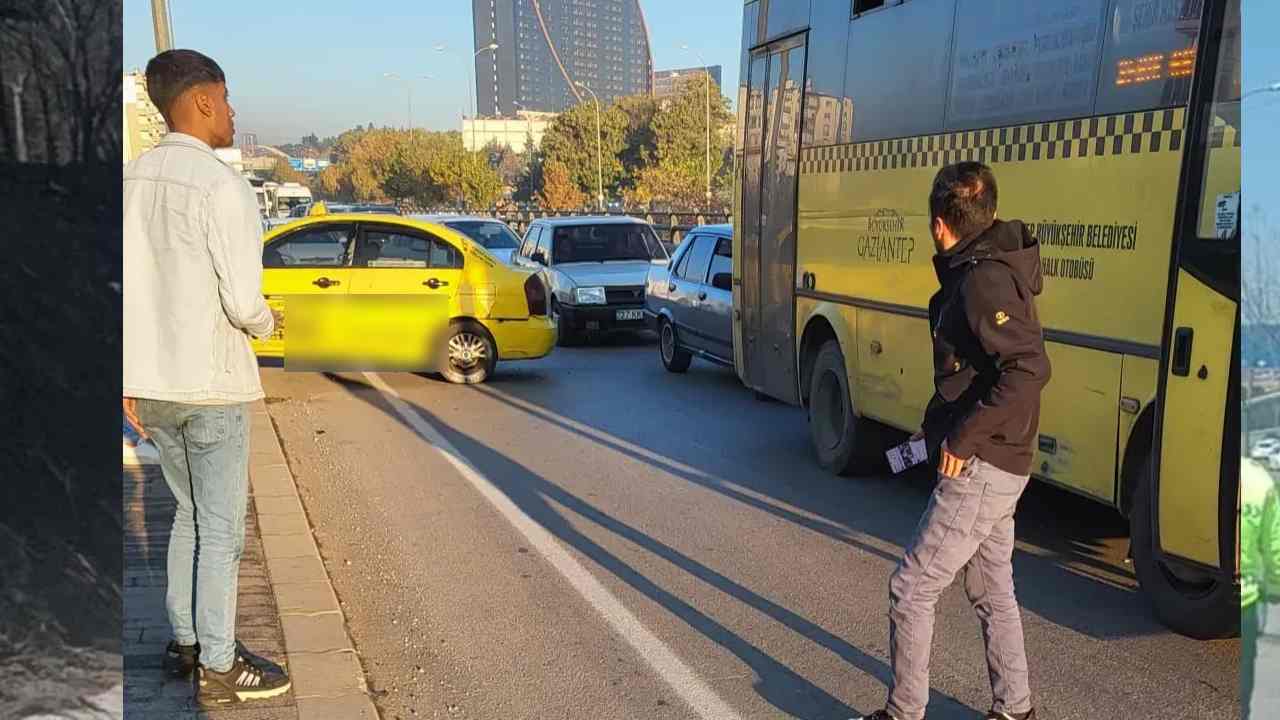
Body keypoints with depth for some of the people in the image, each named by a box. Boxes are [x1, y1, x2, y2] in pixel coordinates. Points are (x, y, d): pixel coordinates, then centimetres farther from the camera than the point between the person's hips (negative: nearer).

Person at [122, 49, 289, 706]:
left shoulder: (132, 180, 6)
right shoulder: (222, 188, -16)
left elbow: (122, 287, 7)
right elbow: (242, 303, -19)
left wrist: (128, 380, 13)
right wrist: (266, 324, 4)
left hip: (152, 385, 7)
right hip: (212, 386, -7)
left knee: (191, 513, 21)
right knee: (221, 528, 4)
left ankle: (184, 640, 28)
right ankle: (217, 666, 11)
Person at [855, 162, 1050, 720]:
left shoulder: (983, 281, -20)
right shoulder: (986, 272, 10)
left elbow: (1030, 369, -30)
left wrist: (965, 437, -25)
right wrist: (945, 423, 14)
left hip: (980, 469, -10)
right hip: (997, 465, 10)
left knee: (911, 588, -1)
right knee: (992, 591, 20)